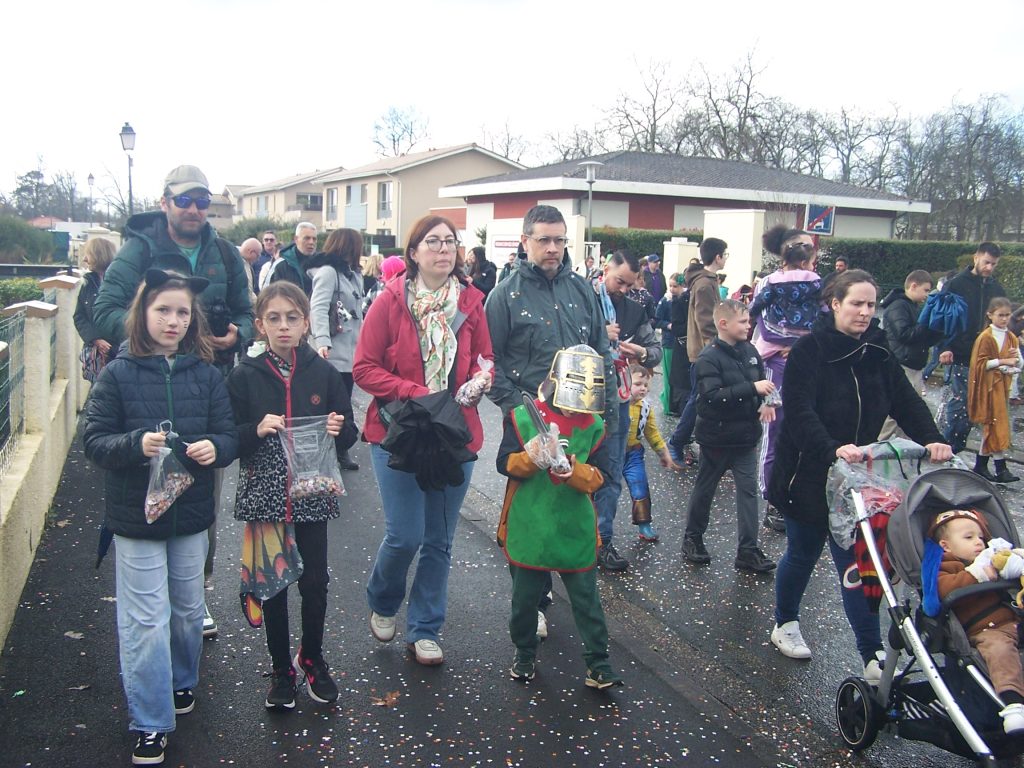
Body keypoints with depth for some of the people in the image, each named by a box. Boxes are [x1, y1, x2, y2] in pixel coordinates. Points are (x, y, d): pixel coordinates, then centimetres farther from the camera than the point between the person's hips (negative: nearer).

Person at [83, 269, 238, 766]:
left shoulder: (205, 374, 0)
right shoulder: (117, 374, -7)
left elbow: (229, 435, 1)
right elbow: (94, 441, -9)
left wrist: (214, 448, -21)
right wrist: (136, 444, -27)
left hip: (191, 513, 3)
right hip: (136, 515, -3)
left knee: (188, 609, 18)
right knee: (146, 621, 1)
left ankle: (182, 682, 44)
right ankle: (150, 723, 15)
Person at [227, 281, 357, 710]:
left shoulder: (322, 373, 0)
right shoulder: (245, 377, -3)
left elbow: (349, 434, 4)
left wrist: (337, 430, -17)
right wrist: (257, 430, -21)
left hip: (312, 493, 1)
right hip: (265, 494, 0)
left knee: (315, 581, 7)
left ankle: (312, 658, 31)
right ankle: (281, 667, 28)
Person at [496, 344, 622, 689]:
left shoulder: (594, 427, -1)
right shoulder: (523, 418, -7)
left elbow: (596, 479, -5)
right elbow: (506, 463, -9)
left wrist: (568, 466, -24)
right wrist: (532, 457, -27)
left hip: (575, 531, 1)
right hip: (529, 529, -1)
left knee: (586, 598, 6)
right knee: (525, 596, 14)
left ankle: (598, 664, 17)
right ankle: (525, 654, 34)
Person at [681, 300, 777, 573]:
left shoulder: (749, 350, 3)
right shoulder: (709, 358, -17)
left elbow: (762, 379, 17)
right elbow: (712, 396, -28)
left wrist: (766, 402, -3)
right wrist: (752, 389, -30)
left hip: (746, 436, 6)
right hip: (717, 436, -5)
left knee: (748, 490, 5)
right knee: (705, 488, 11)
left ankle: (748, 550, 11)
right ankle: (693, 537, 29)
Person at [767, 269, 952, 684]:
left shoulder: (877, 352, 3)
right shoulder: (808, 350, -15)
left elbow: (905, 401, -4)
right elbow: (800, 413, -26)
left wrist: (931, 439, -22)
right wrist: (833, 449, -41)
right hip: (808, 474, -4)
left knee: (855, 561, 2)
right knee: (802, 553, 13)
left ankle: (873, 656, 5)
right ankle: (785, 625, 37)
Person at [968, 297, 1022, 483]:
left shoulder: (1011, 338, 12)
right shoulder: (985, 337, -9)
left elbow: (1020, 365, 12)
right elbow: (980, 364, -14)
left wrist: (1016, 357, -8)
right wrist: (1003, 361, -19)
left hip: (1003, 385, 7)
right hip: (989, 386, -7)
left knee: (991, 425, 10)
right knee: (996, 424, -8)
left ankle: (980, 465, 17)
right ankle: (1001, 468, -6)